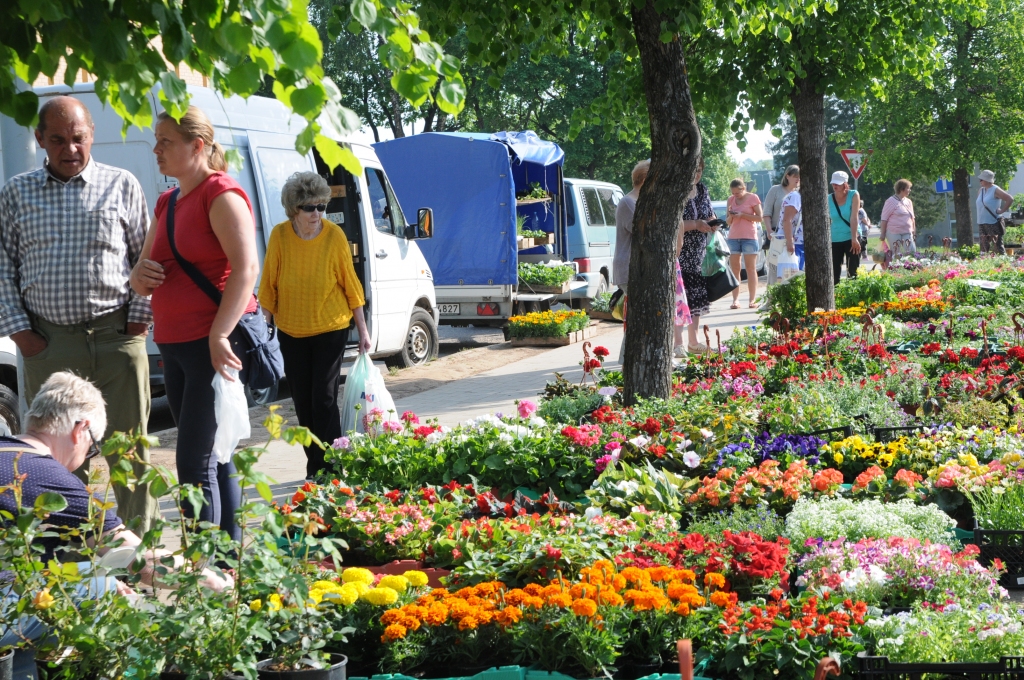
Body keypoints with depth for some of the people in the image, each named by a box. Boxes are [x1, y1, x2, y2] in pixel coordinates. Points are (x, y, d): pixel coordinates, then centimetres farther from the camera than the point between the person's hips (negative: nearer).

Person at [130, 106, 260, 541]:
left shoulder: (221, 195, -10)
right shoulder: (167, 204, 18)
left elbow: (246, 269, -21)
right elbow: (145, 279, 22)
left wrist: (219, 336, -27)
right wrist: (140, 276, -3)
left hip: (213, 346, -9)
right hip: (174, 346, 9)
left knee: (195, 464, -11)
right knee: (214, 458, 13)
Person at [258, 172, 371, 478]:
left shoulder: (335, 236, -12)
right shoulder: (279, 236, -9)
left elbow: (350, 284, -4)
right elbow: (269, 285, -1)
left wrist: (362, 329, -2)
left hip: (331, 329, -3)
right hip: (291, 332, 3)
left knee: (324, 399, -8)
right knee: (302, 402, 10)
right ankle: (314, 467, 22)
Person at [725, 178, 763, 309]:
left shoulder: (753, 198, -2)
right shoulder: (730, 200, 10)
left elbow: (759, 217, -5)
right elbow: (728, 222, 13)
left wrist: (743, 215, -14)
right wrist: (730, 216, -9)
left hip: (749, 237, -4)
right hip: (733, 237, 4)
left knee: (751, 268, -3)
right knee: (734, 268, -1)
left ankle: (752, 300, -2)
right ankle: (735, 300, -2)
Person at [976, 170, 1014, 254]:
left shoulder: (995, 190, -10)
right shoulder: (981, 190, 13)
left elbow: (1010, 199, -16)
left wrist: (1002, 211, -12)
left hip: (993, 223, -8)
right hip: (982, 224, 8)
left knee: (997, 246, -6)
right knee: (984, 246, 7)